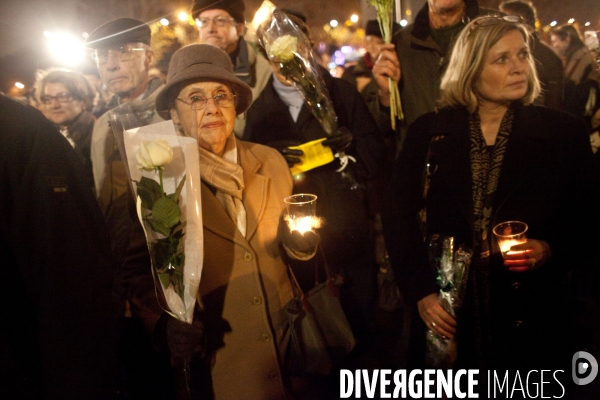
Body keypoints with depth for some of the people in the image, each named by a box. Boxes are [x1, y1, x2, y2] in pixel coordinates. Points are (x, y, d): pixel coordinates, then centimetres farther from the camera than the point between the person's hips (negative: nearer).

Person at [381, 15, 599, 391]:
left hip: (531, 315, 0)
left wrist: (551, 251, -16)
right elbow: (399, 212, -2)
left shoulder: (564, 131, 0)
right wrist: (420, 290, -10)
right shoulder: (429, 130, 1)